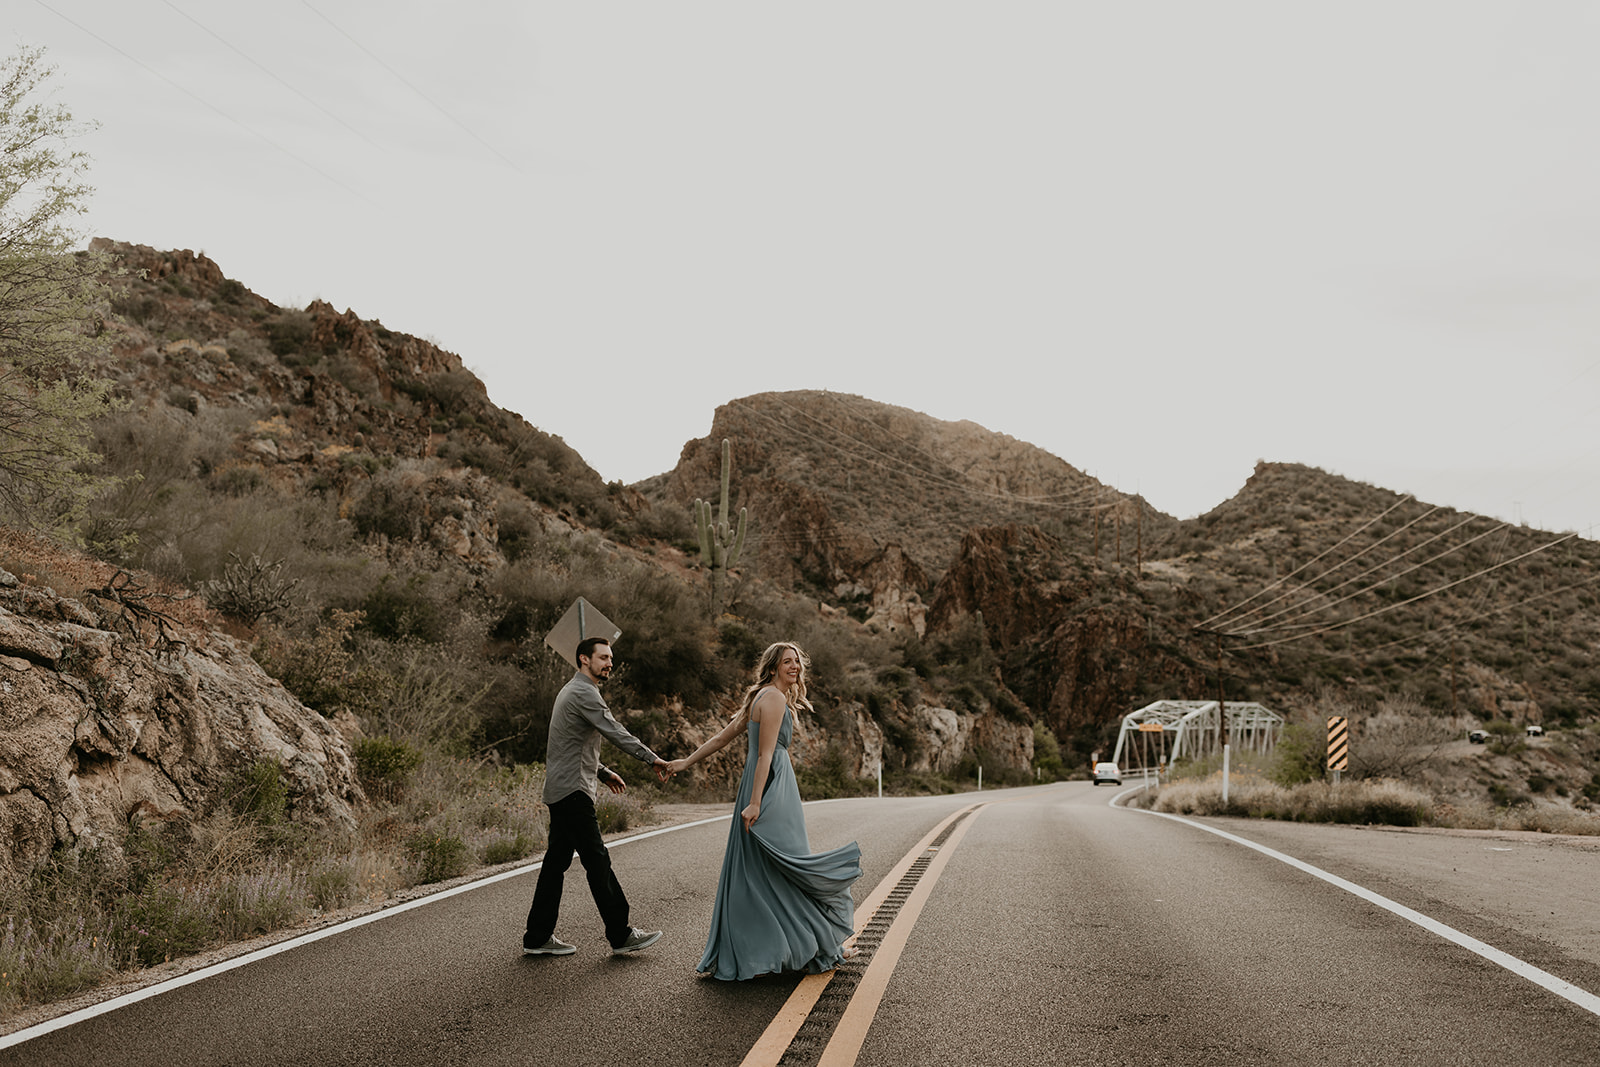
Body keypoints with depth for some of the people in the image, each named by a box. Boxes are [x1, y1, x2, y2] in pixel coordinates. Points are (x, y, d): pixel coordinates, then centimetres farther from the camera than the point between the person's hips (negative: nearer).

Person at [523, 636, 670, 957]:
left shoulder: (571, 691, 21)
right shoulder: (583, 693, -13)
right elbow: (614, 731, -21)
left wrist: (602, 772, 24)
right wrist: (653, 759, -20)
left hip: (560, 791, 11)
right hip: (572, 790, -11)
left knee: (556, 862, 11)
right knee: (597, 861, -7)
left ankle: (538, 938, 14)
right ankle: (620, 935, -2)